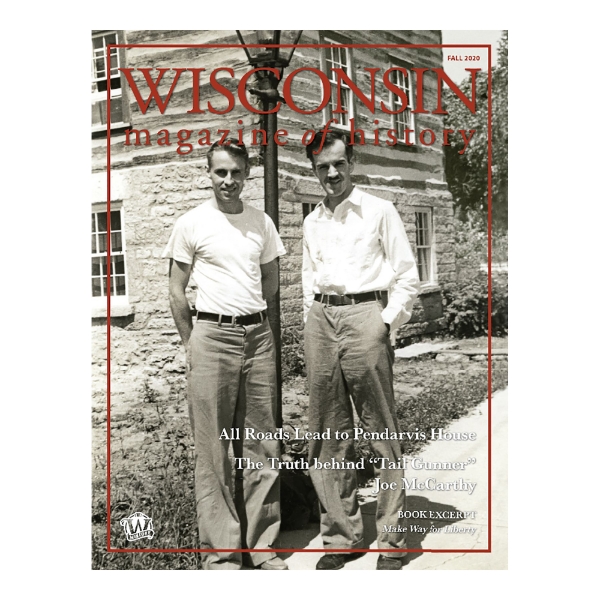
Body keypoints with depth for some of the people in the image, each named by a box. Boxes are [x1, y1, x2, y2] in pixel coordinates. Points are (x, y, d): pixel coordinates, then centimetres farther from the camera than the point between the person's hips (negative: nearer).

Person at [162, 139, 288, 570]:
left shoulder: (262, 223, 9)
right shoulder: (192, 224, 0)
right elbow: (177, 292, 3)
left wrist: (249, 319, 13)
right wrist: (192, 342, 2)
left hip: (259, 335, 4)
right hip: (212, 336, -3)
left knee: (261, 446, 7)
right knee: (214, 449, 0)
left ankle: (262, 545, 18)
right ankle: (220, 552, 10)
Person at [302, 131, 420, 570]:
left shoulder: (380, 211, 4)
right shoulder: (312, 222, 18)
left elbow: (407, 277, 2)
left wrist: (387, 322, -8)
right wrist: (313, 322, 13)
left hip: (365, 315, -5)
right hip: (321, 320, 5)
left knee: (381, 431, -2)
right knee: (329, 435, 6)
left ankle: (391, 540, 8)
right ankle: (342, 533, 17)